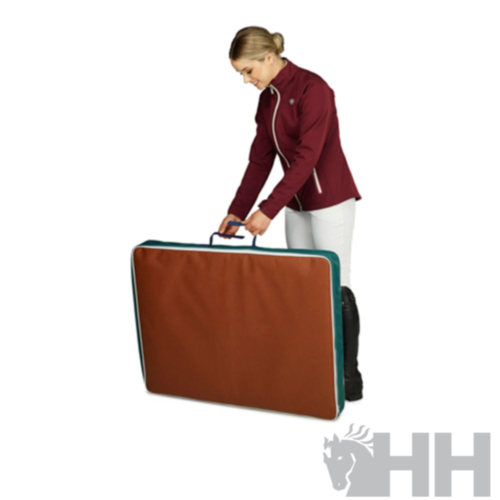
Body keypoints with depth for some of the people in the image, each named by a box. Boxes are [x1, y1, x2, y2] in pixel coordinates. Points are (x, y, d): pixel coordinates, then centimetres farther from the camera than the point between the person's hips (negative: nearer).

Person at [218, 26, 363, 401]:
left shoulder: (311, 88, -16)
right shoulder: (267, 99, 8)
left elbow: (307, 157, -23)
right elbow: (260, 161, 8)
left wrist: (268, 210, -27)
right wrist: (237, 211, 2)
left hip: (330, 201, -8)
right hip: (297, 205, 8)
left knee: (334, 288, -3)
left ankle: (349, 375, 10)